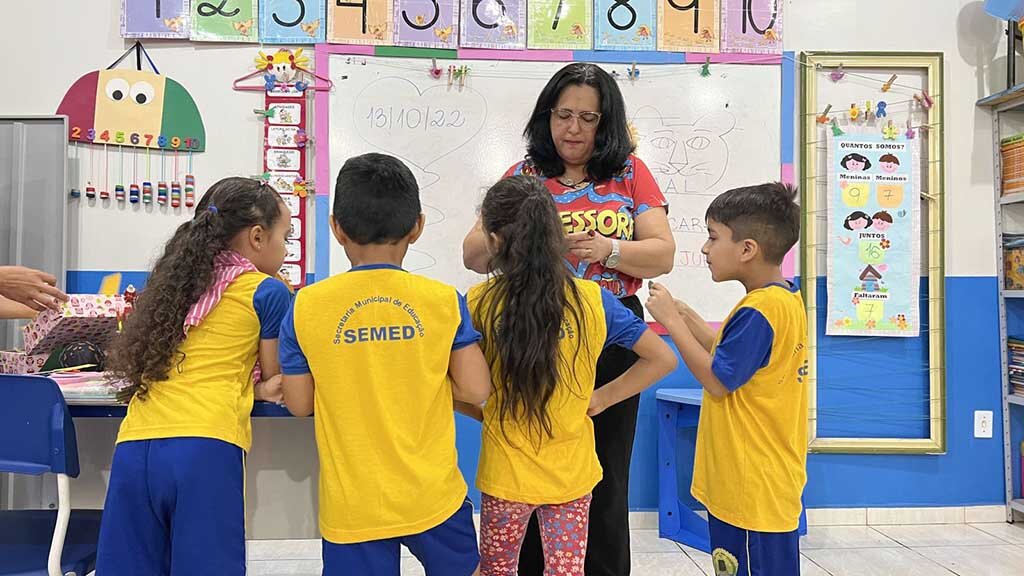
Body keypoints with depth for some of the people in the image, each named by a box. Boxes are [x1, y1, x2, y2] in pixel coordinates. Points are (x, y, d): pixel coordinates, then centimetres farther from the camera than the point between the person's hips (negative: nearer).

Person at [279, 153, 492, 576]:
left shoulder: (306, 306, -8)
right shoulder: (444, 300, -8)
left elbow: (299, 403, -2)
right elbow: (475, 389, -6)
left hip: (352, 506, 0)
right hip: (431, 496, 0)